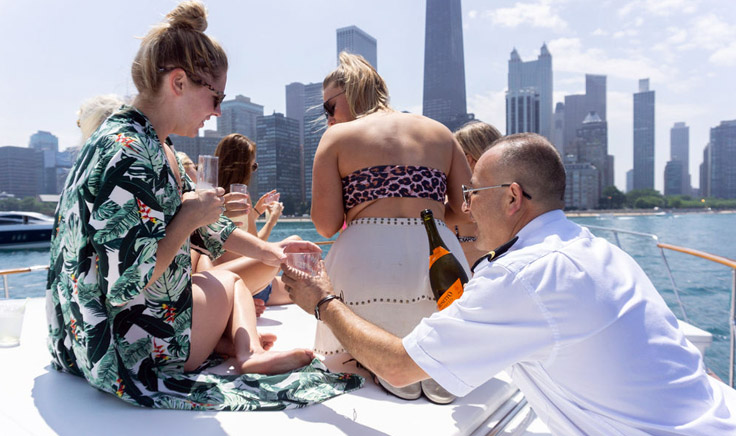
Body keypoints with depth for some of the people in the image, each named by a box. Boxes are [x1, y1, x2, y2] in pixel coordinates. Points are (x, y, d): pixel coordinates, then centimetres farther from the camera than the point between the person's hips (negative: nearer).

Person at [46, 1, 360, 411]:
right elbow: (124, 285, -31)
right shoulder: (129, 155, -29)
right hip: (117, 349, -9)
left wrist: (265, 250, 9)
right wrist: (189, 219, -20)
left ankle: (249, 349, 6)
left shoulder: (154, 144, 4)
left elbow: (199, 224, 14)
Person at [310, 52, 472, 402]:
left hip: (368, 261, -2)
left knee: (345, 354, 25)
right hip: (439, 257, 3)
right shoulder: (439, 132, 17)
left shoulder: (337, 136, 6)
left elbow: (326, 226, 0)